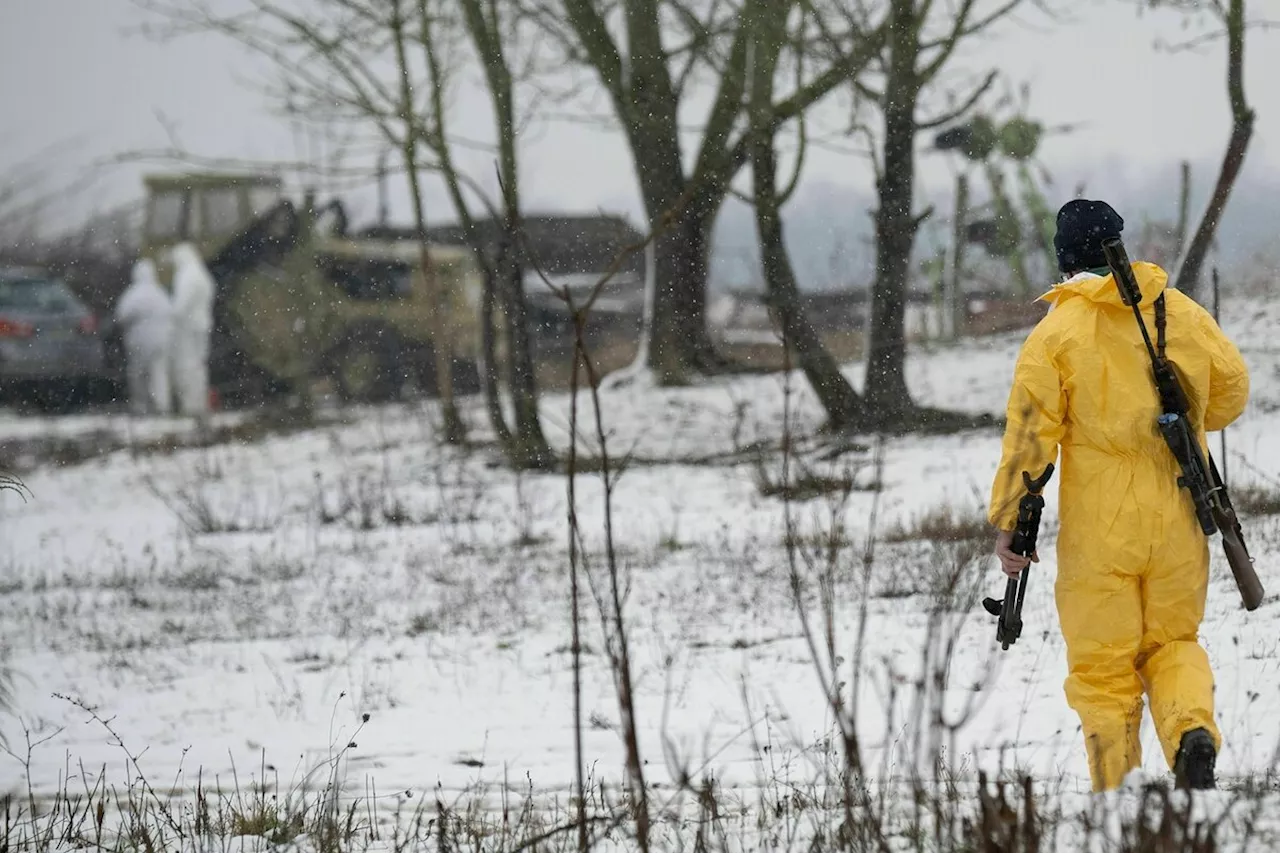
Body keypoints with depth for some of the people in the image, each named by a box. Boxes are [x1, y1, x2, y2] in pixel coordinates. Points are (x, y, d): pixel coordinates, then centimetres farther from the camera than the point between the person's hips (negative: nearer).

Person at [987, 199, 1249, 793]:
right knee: (1174, 641, 18)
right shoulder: (1183, 314, 4)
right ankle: (1192, 728, -10)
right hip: (1178, 521, 3)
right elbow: (1231, 389, 15)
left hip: (1097, 527, -3)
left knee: (1102, 665, 6)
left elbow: (1030, 432, -11)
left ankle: (1116, 790, 2)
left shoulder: (1057, 332, -7)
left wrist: (1008, 521, -5)